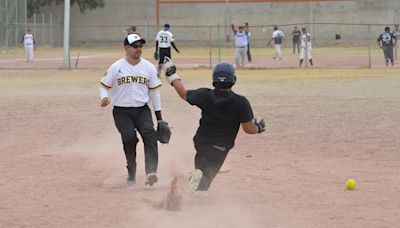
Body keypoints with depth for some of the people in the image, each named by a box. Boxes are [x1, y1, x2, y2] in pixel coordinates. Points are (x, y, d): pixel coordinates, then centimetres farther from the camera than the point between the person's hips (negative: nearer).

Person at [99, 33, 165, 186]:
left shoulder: (149, 67, 6)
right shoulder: (116, 67, -1)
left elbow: (154, 91, 12)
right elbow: (104, 85, 6)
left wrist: (159, 116, 9)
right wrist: (104, 97, -18)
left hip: (142, 110, 2)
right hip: (122, 112, -2)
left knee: (149, 134, -22)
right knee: (129, 138, -20)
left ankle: (151, 172, -31)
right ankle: (131, 174, -1)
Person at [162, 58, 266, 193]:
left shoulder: (205, 95, -9)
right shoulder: (241, 103, -17)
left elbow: (184, 94, 7)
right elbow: (248, 129, -14)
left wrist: (172, 75, 22)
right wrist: (259, 128, 10)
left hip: (201, 142, 2)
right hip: (220, 148, -2)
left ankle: (197, 175, -8)